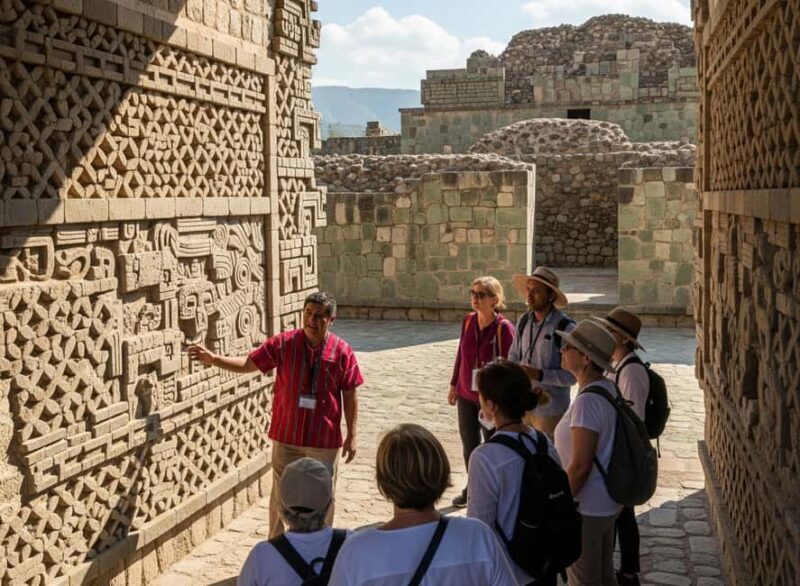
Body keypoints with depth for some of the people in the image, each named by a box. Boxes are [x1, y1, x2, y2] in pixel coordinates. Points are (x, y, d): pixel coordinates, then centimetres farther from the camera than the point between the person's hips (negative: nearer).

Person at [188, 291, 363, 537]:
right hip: (286, 436, 1)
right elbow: (248, 363, -3)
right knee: (281, 494, 13)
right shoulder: (284, 343, -6)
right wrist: (213, 359, -17)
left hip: (325, 440, -1)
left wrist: (351, 436, -1)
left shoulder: (342, 351, -8)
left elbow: (349, 396, -2)